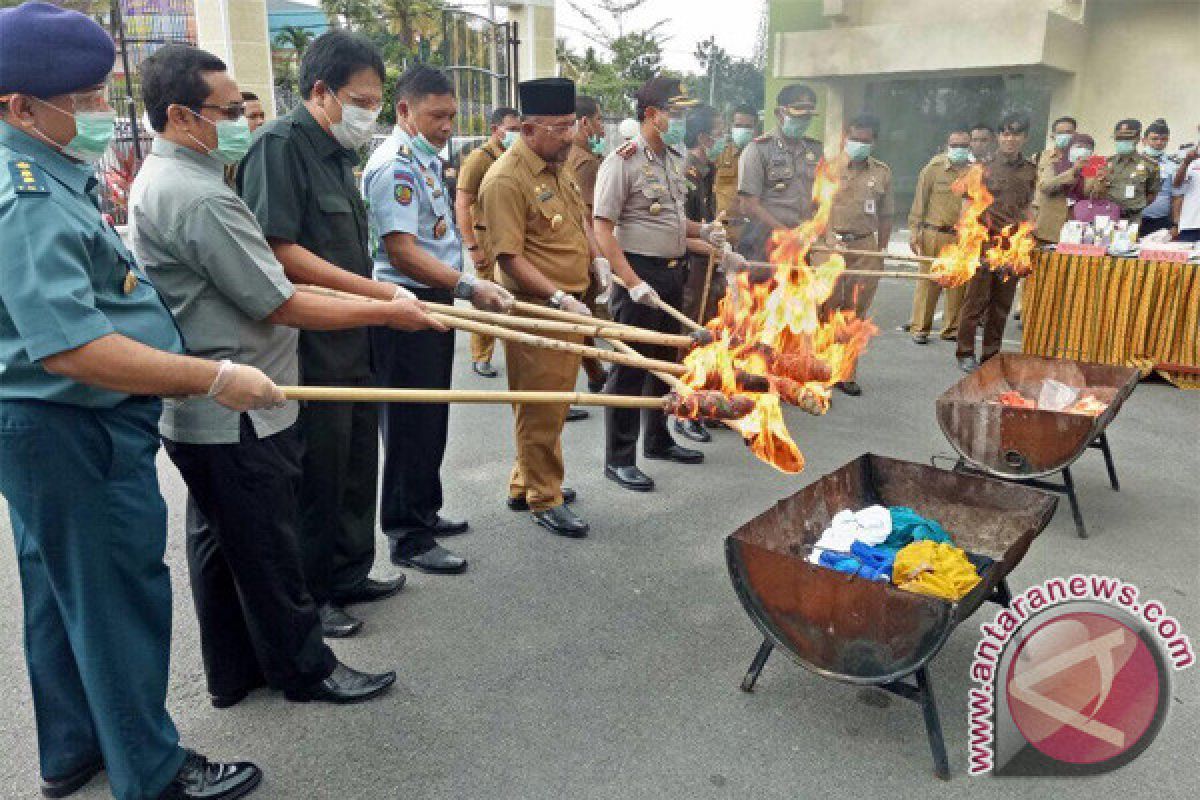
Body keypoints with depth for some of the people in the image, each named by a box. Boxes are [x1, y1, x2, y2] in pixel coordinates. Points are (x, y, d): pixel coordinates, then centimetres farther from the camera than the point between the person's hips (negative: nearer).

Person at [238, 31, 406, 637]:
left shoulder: (336, 151, 15)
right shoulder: (280, 144, -13)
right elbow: (279, 251, -23)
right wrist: (380, 292, -22)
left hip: (352, 342, 9)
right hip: (310, 348, -9)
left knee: (356, 463, 17)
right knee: (316, 475, 2)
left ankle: (348, 575, 33)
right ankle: (305, 596, 20)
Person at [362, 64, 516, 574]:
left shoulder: (424, 160, 15)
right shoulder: (395, 165, -17)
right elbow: (401, 250, -26)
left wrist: (466, 288, 25)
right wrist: (468, 285, -31)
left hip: (435, 302, 10)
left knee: (431, 418, 18)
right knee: (411, 422, -3)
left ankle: (423, 512, 32)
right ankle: (408, 537, 9)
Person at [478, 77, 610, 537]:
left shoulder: (558, 166, 12)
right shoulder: (506, 180, -17)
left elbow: (578, 219, 27)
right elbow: (510, 258, -20)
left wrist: (595, 258, 11)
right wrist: (559, 298, -25)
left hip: (570, 308, 9)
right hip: (537, 312, -9)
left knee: (552, 402, 18)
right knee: (541, 409, 2)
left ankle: (526, 483, 34)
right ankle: (544, 500, 18)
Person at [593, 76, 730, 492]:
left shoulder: (674, 158, 12)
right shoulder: (623, 160, -13)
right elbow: (602, 228, -18)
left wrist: (703, 231, 6)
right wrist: (633, 283, -24)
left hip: (672, 271, 9)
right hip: (638, 273, -8)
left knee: (664, 359, 18)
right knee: (629, 365, -2)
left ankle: (658, 440, 35)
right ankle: (618, 459, 9)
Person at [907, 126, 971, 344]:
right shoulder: (934, 168, 2)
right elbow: (920, 200, 3)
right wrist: (914, 230, -3)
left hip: (964, 237, 2)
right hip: (934, 234, -2)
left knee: (959, 284, 3)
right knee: (928, 281, 1)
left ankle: (951, 328, 13)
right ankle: (920, 328, 8)